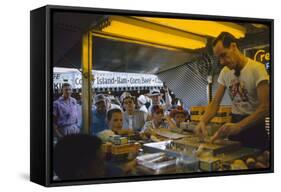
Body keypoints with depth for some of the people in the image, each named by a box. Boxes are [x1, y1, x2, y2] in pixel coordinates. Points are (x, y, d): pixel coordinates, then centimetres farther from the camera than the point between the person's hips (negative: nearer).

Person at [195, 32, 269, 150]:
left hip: (254, 125, -5)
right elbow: (215, 103, 2)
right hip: (235, 123, 5)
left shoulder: (256, 68, -18)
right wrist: (203, 121, -19)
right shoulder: (224, 72, 1)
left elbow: (265, 107, -25)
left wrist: (238, 126, -38)